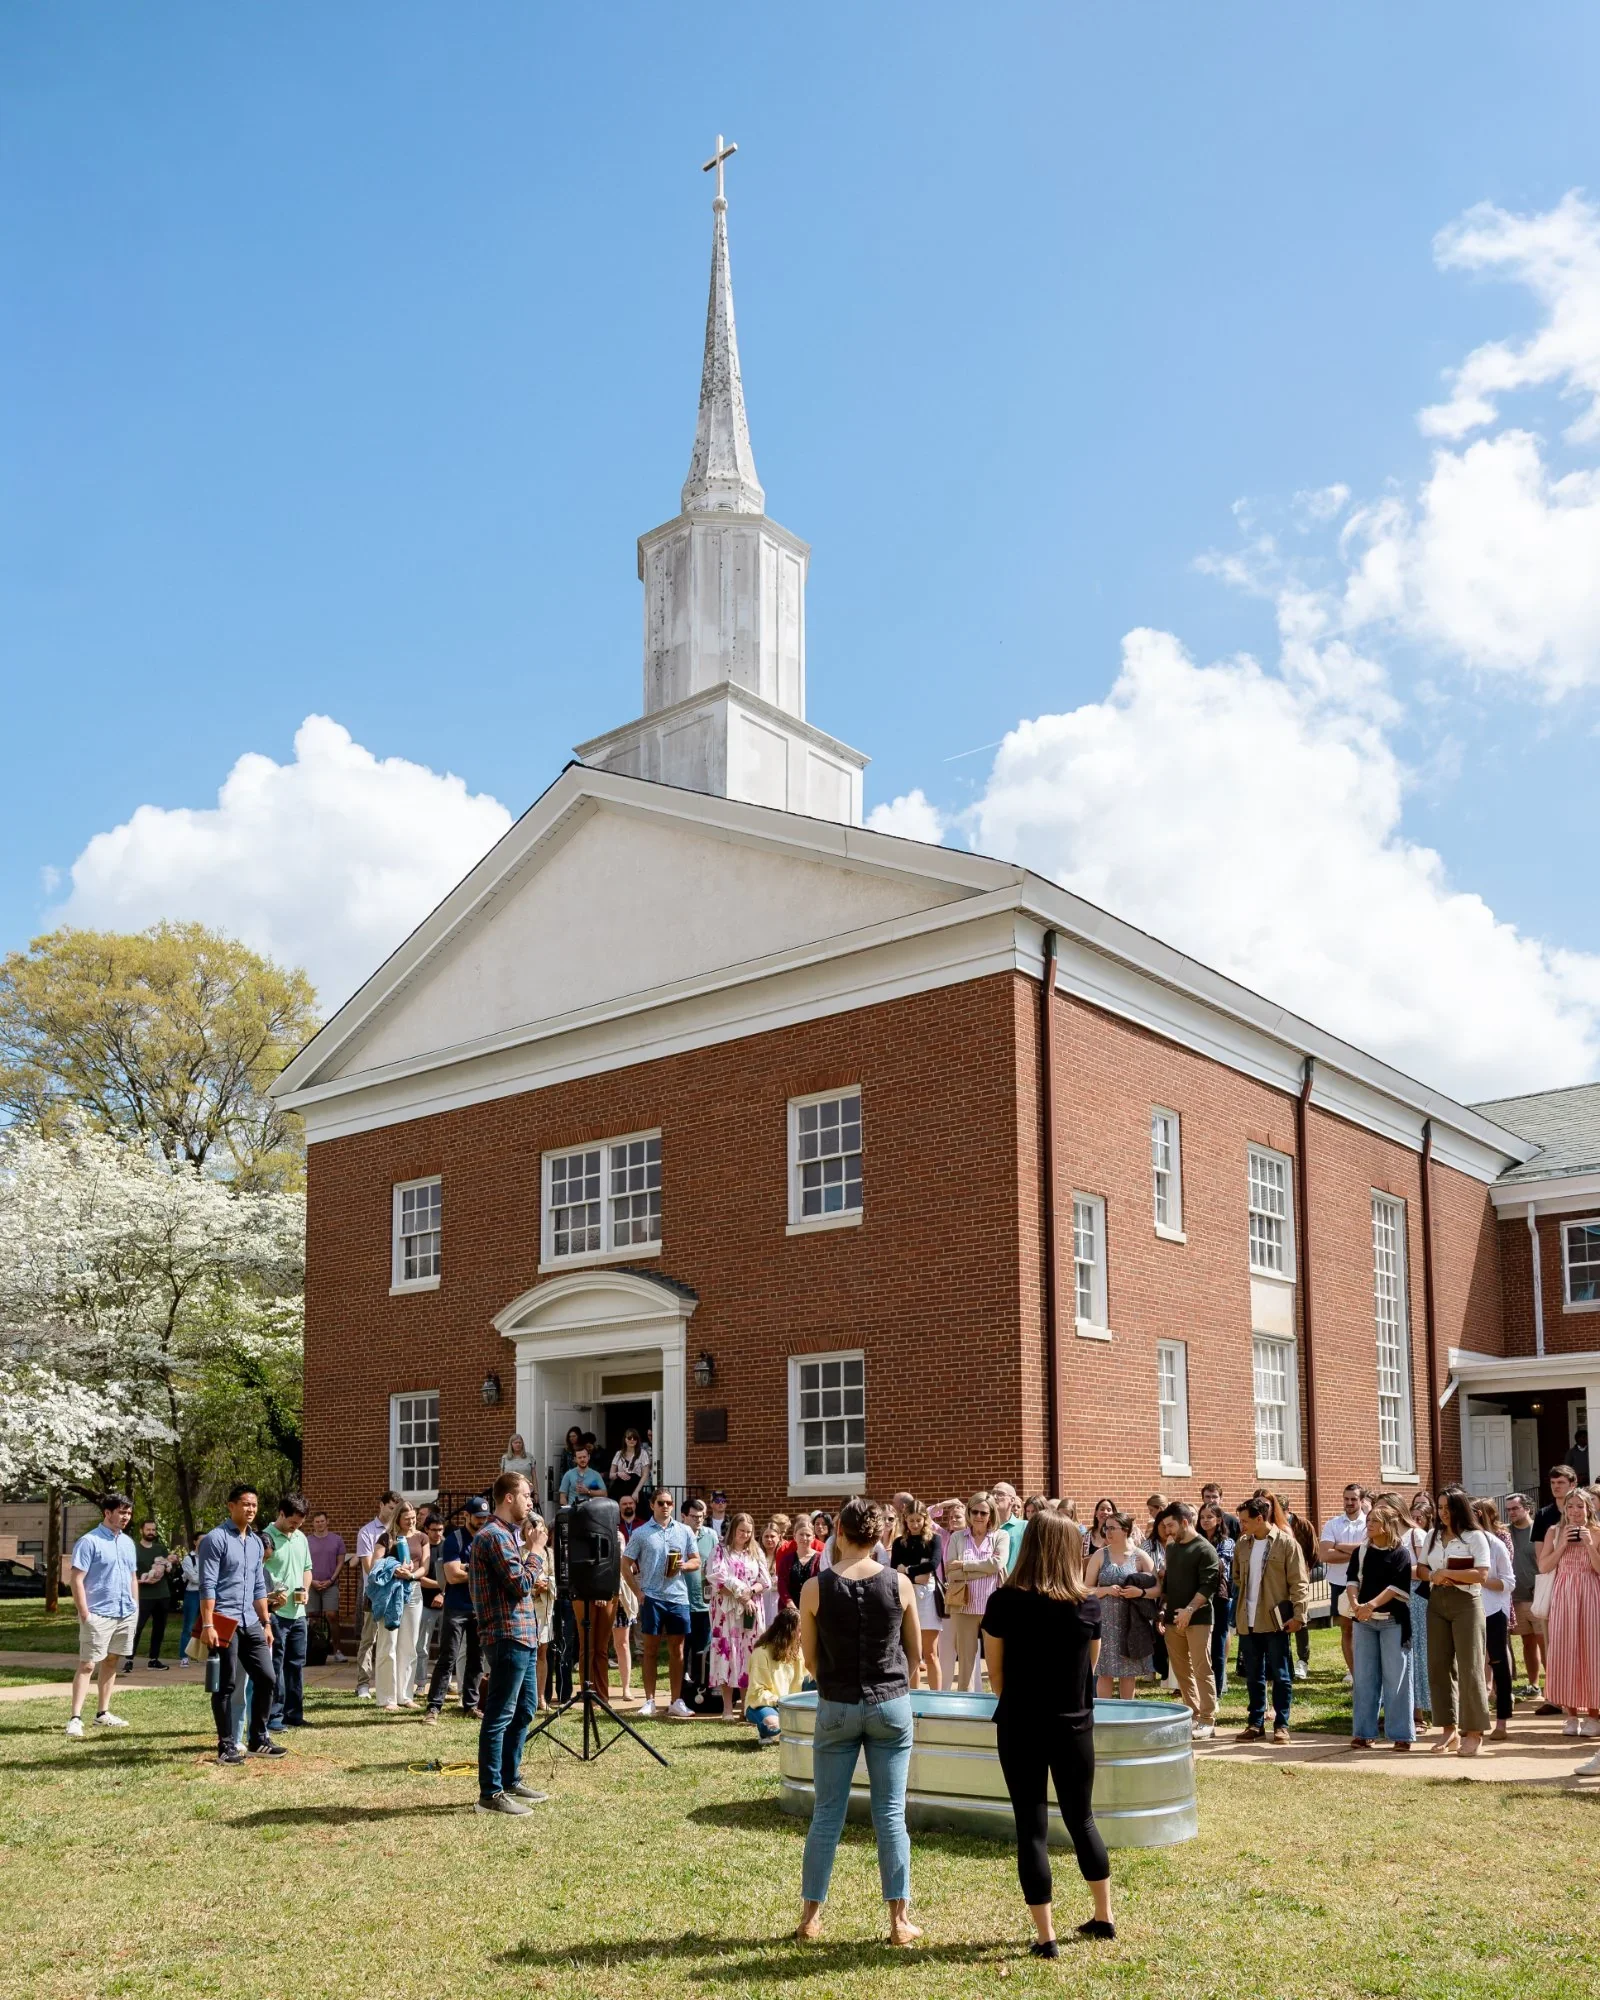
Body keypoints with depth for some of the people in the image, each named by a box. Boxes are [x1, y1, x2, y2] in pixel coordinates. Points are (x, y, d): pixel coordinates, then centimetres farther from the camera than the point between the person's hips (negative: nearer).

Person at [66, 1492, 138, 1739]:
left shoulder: (128, 1542, 12)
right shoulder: (89, 1542, -10)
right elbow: (77, 1580, -13)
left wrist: (135, 1606, 14)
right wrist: (84, 1613, -17)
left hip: (125, 1614, 7)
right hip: (99, 1614, -7)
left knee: (111, 1662, 12)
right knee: (87, 1665, -8)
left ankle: (103, 1713, 20)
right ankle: (75, 1718, -9)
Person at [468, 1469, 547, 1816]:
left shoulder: (509, 1534, 18)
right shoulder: (494, 1536, -15)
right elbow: (521, 1584, -20)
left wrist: (527, 1548, 10)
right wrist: (534, 1551, -7)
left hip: (523, 1635, 11)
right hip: (507, 1636, -11)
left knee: (524, 1710, 17)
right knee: (499, 1716, -5)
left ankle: (510, 1781, 27)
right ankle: (490, 1793, -1)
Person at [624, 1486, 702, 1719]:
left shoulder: (684, 1531, 7)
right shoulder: (640, 1533, 0)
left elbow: (696, 1561, 12)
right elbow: (626, 1565, 2)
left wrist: (684, 1565, -11)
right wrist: (638, 1592, -5)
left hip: (678, 1597, 2)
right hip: (651, 1597, -2)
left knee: (677, 1649, 6)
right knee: (651, 1649, 4)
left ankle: (676, 1702, 12)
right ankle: (649, 1701, 10)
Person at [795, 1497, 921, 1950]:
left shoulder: (815, 1588, -9)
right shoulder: (900, 1584, -7)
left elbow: (810, 1660, 1)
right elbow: (915, 1652, 5)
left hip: (837, 1707, 0)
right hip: (891, 1706, 0)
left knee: (826, 1814, 10)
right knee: (891, 1814, 6)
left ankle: (810, 1916, 17)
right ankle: (899, 1921, 9)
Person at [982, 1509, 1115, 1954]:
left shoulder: (1005, 1603, -12)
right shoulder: (1088, 1605, -7)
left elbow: (995, 1674, -4)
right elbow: (1091, 1667, 6)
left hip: (1020, 1728, -2)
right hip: (1074, 1727, 2)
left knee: (1032, 1826, 5)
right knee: (1081, 1820, 19)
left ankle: (1045, 1935, 7)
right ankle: (1104, 1917, 29)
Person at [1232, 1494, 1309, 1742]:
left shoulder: (1286, 1543, -9)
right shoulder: (1243, 1544, 8)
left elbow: (1299, 1582, -10)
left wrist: (1298, 1614, -15)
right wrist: (1238, 1610, 12)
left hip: (1275, 1619, -5)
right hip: (1248, 1621, 5)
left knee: (1280, 1675, 3)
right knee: (1253, 1676, 11)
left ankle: (1281, 1725, 10)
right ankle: (1255, 1722, 20)